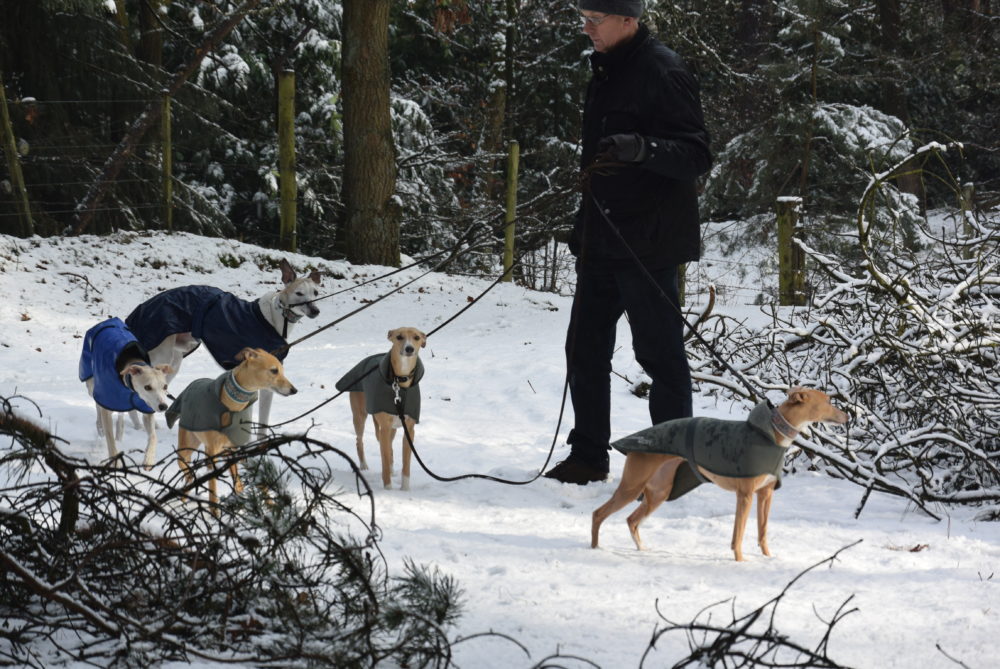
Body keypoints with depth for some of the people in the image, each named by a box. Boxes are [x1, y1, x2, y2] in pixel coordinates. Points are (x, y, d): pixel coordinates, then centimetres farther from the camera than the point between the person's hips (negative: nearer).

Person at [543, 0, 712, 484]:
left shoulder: (663, 72, -13)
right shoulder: (605, 72, 15)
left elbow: (696, 156, -17)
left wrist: (644, 148, -35)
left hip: (647, 243, -9)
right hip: (602, 240, 9)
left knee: (660, 353, -3)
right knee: (585, 349, 11)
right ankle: (588, 457, 21)